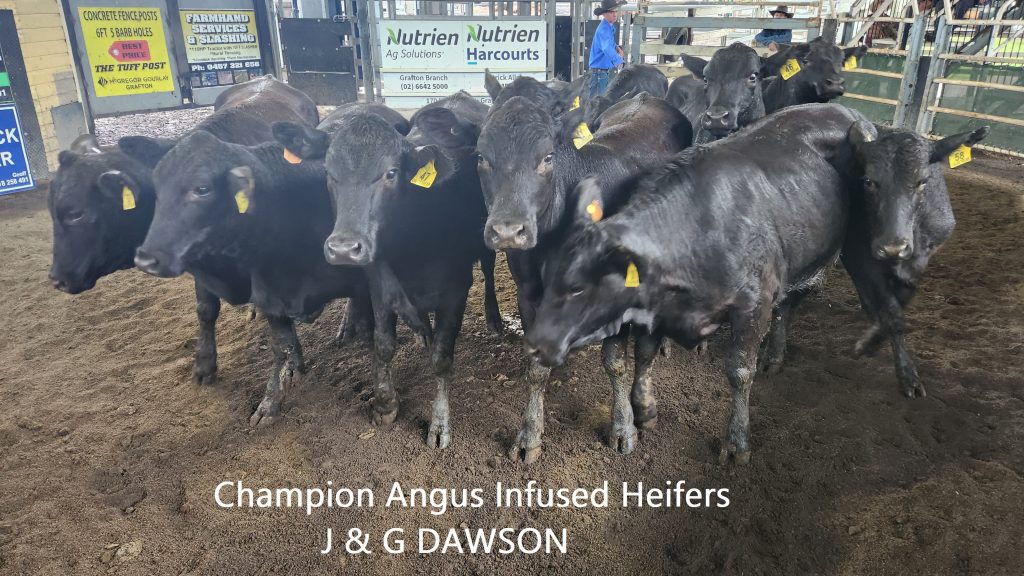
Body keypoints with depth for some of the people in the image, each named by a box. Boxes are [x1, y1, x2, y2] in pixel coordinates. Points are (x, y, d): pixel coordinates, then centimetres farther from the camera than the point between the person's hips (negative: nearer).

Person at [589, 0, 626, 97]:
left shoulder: (610, 27, 9)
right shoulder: (604, 29, -21)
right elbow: (607, 48, -39)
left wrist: (617, 48, 7)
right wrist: (618, 61, -56)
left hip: (606, 70, 10)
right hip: (599, 71, -10)